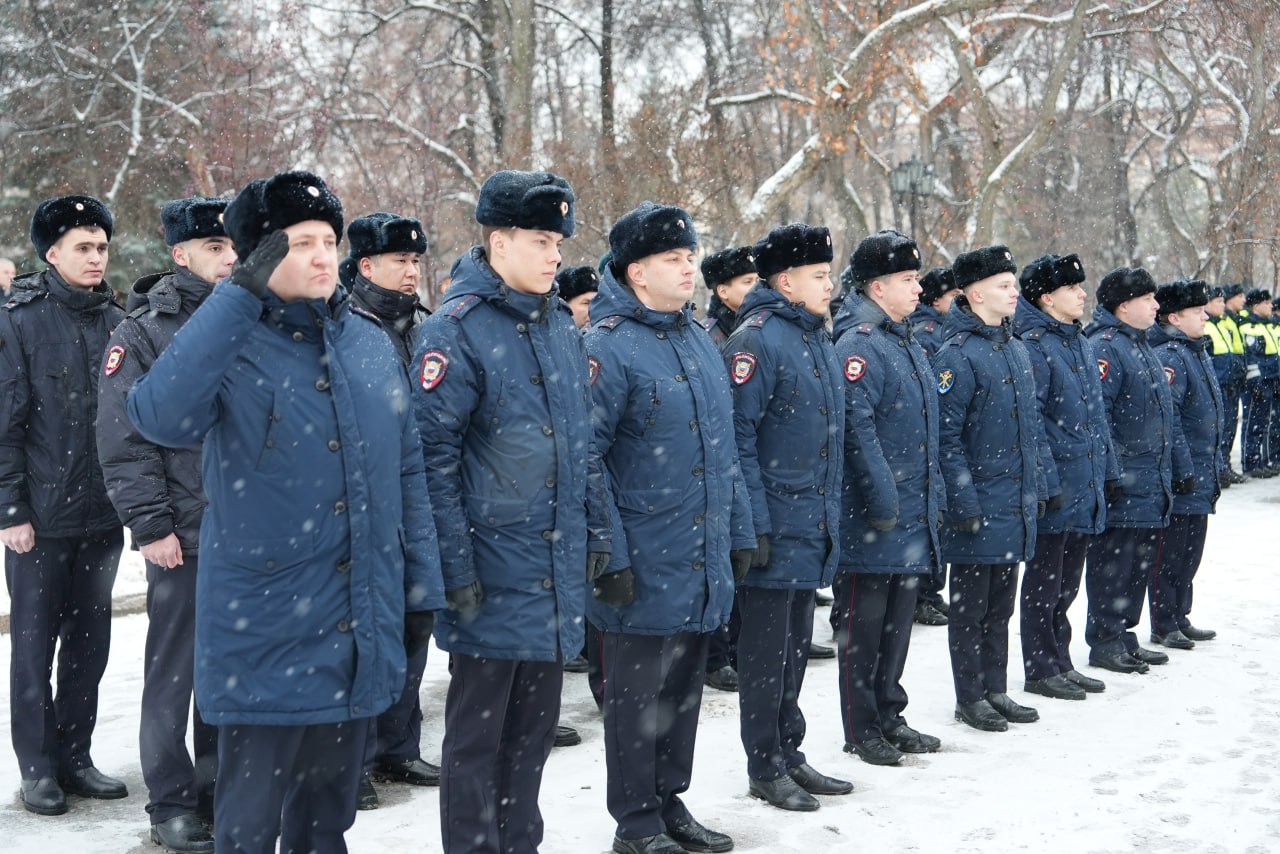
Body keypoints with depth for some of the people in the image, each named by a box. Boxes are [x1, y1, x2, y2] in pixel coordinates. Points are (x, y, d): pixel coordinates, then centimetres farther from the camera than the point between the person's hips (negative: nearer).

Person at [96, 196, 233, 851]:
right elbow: (123, 441, -8)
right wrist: (151, 525, -13)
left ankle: (219, 788, 24)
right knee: (174, 672, 4)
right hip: (183, 535, -4)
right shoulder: (144, 331, -4)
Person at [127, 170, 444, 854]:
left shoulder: (371, 342, 6)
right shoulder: (234, 344, -10)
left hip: (359, 630, 5)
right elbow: (158, 417, -32)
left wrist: (423, 589, 10)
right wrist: (239, 296, -29)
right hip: (266, 628, -5)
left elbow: (406, 472, 12)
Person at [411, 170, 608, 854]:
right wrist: (455, 569, -17)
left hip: (559, 566, 7)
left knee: (535, 725, 16)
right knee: (477, 729, 5)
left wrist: (596, 531, 14)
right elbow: (433, 456, -15)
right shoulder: (455, 331, -12)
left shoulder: (561, 323, 10)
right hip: (493, 571, -7)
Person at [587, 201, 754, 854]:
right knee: (637, 696, 5)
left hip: (704, 565, 7)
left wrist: (739, 532, 15)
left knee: (683, 689, 17)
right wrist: (609, 555, -18)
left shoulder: (698, 341, 12)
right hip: (644, 567, -7)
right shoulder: (608, 348, -13)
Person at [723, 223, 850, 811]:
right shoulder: (757, 339, -14)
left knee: (795, 646, 17)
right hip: (774, 529, -9)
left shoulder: (818, 338, 14)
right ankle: (764, 769, 13)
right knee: (765, 649, 3)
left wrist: (832, 515, 18)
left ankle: (789, 755, 28)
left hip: (813, 527, 9)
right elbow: (738, 434, -19)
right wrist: (755, 522, -21)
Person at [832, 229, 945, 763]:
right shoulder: (859, 346, -14)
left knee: (898, 621, 16)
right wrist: (882, 501, -22)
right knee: (863, 624, 1)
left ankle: (889, 717, 27)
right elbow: (856, 427, -21)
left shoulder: (909, 345, 16)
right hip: (871, 518, -9)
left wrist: (933, 495, 18)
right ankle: (861, 731, 11)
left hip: (913, 515, 9)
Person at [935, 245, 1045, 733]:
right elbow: (947, 436, -16)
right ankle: (970, 698, 14)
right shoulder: (957, 354, -14)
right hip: (979, 505, -8)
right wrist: (964, 502, -19)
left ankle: (996, 690, 25)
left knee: (1001, 605, 15)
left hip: (1016, 504, 8)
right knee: (970, 606, 4)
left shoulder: (1016, 350, 12)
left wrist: (1037, 488, 15)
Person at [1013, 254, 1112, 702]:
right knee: (1044, 583, 2)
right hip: (1054, 489, -8)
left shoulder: (1081, 342, 13)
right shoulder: (1034, 345, -13)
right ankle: (1040, 670, 11)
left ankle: (1061, 663, 26)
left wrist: (1108, 469, 16)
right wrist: (1047, 481, -21)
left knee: (1067, 582, 16)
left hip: (1085, 484, 8)